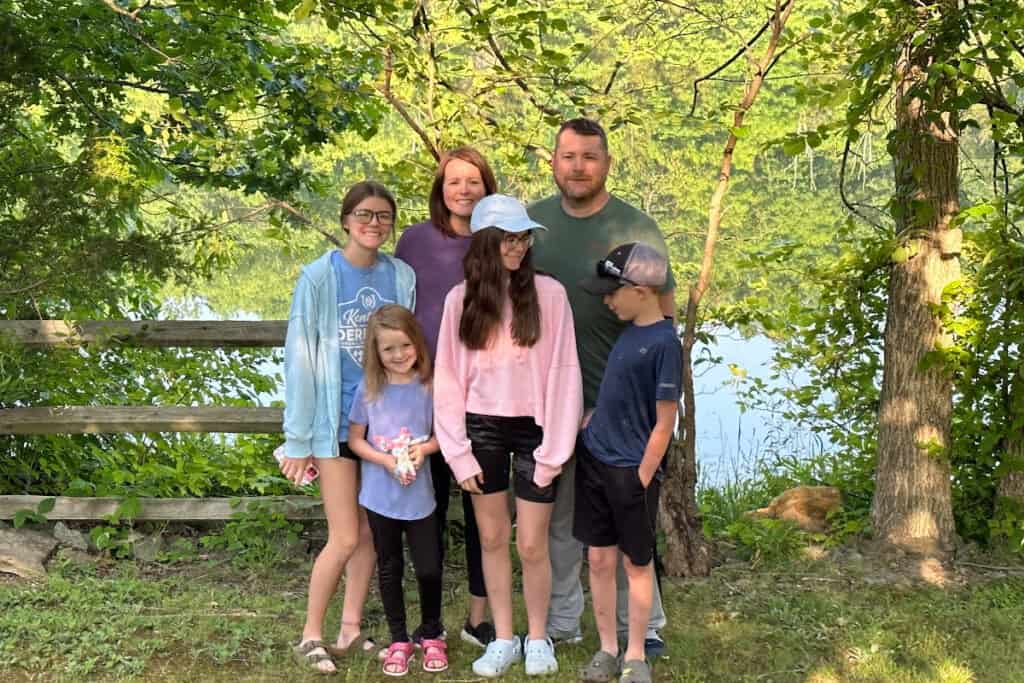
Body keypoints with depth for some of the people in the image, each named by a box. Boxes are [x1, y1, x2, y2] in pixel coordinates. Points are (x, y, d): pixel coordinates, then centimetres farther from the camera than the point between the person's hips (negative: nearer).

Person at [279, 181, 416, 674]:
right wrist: (297, 438, -7)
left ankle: (350, 630, 23)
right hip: (336, 422, -4)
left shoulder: (402, 278, 2)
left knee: (370, 532, 10)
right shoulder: (319, 277, -7)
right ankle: (311, 635, 13)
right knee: (345, 537, -4)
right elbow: (300, 359, -7)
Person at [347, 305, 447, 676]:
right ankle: (398, 639, 26)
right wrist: (388, 461, -16)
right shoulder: (368, 390, -6)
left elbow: (442, 435, 3)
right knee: (389, 569, 12)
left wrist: (424, 449, -18)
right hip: (380, 496, 0)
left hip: (420, 497, 0)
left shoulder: (429, 387, -5)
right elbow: (355, 440, -1)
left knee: (429, 568, 2)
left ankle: (431, 635, 24)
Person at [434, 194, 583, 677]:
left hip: (533, 428, -2)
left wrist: (555, 449, -10)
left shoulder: (548, 293, -8)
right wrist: (458, 452, -3)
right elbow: (448, 378, 2)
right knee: (492, 539, 12)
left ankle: (537, 639, 24)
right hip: (482, 429, 2)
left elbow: (563, 373, -7)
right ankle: (503, 639, 27)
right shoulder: (461, 298, -1)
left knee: (531, 545, 3)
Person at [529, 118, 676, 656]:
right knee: (557, 516, 12)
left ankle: (642, 627, 19)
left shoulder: (635, 228, -6)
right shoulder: (531, 222, 3)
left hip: (617, 401, -3)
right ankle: (560, 623, 25)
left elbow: (663, 314, -2)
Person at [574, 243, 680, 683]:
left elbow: (665, 422, -15)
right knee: (599, 559, 12)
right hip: (593, 459, 7)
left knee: (637, 563, 9)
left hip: (631, 470, -7)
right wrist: (589, 428, 10)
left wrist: (642, 478, -13)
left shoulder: (663, 343, -18)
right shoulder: (626, 329, 4)